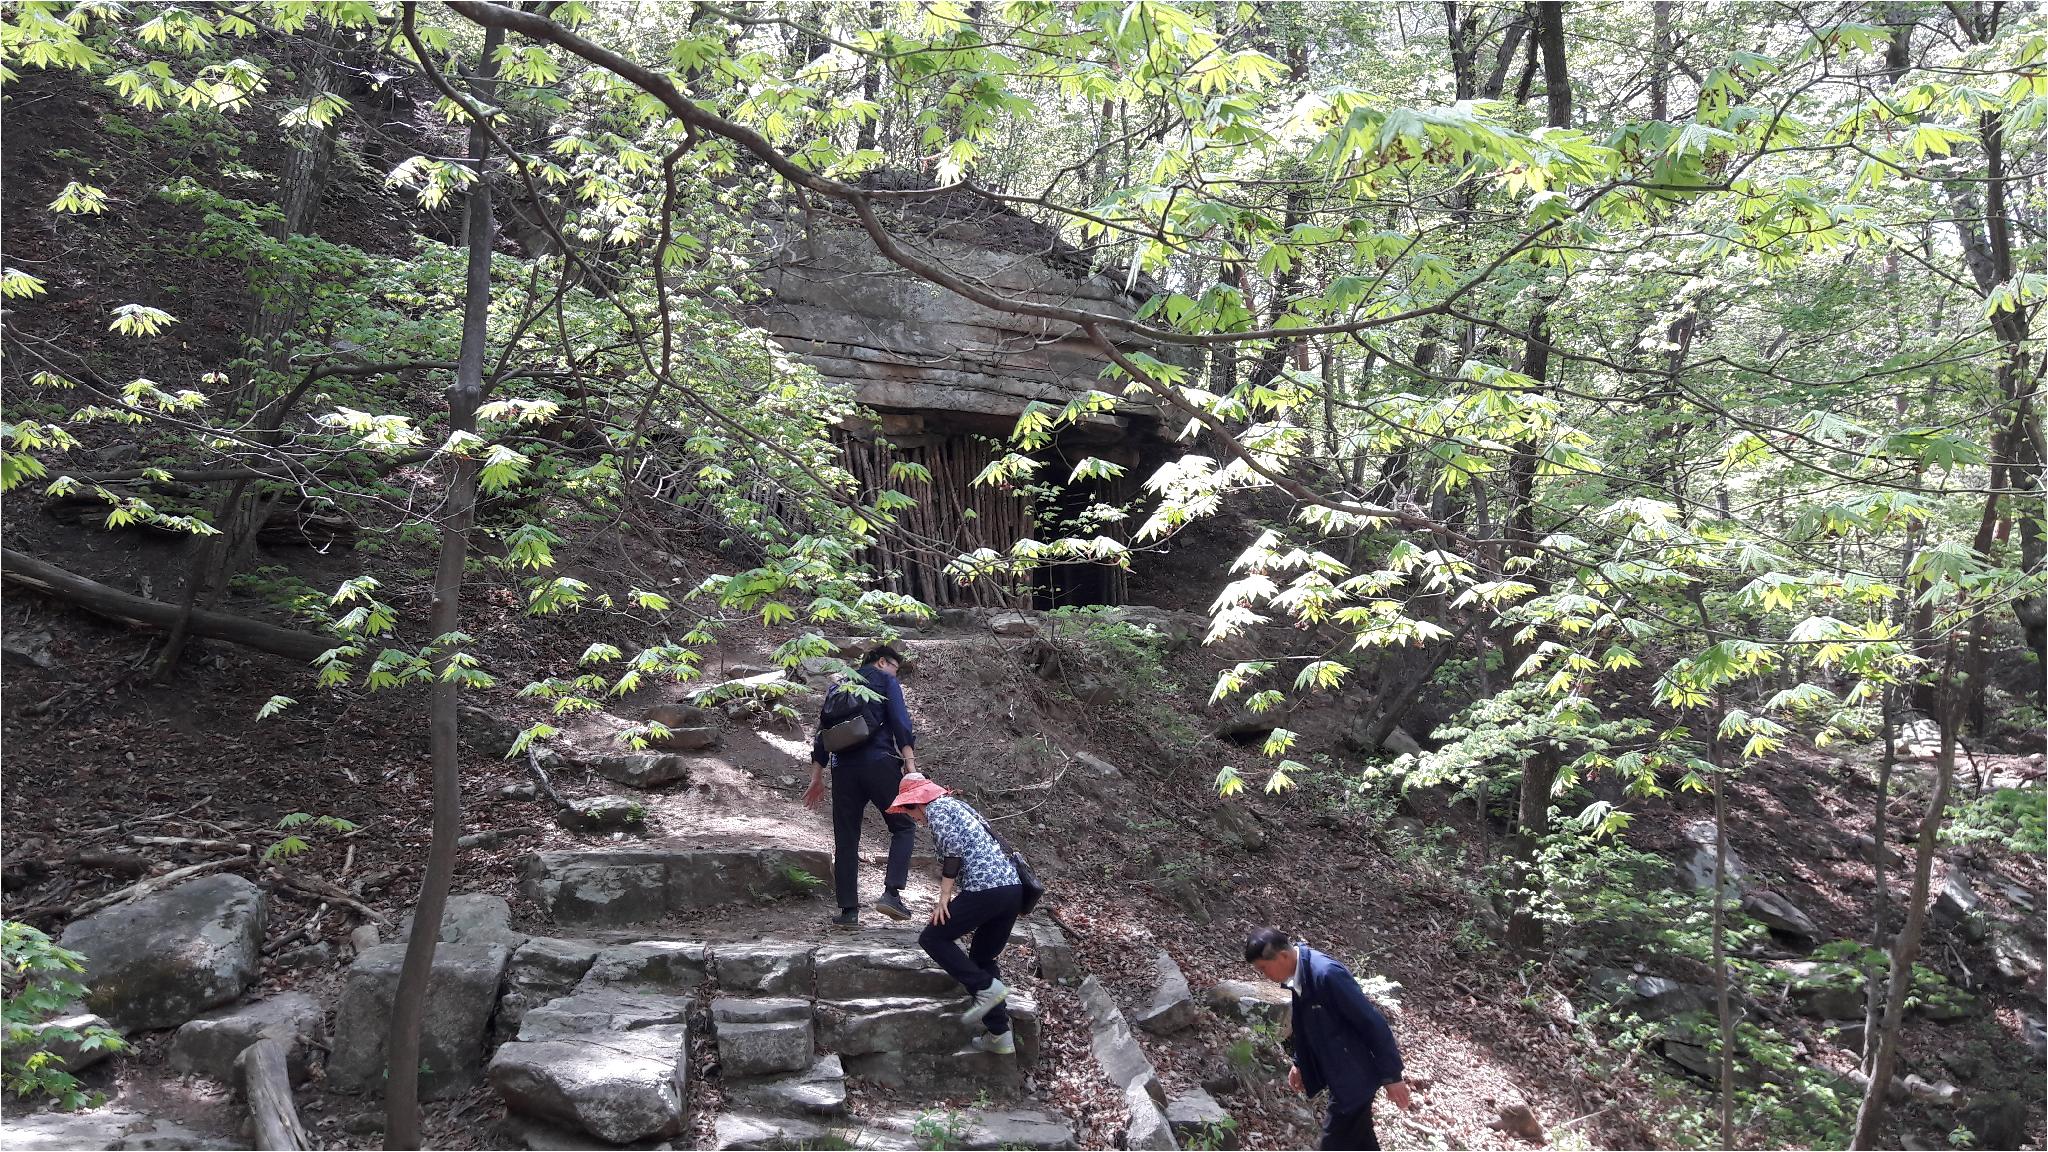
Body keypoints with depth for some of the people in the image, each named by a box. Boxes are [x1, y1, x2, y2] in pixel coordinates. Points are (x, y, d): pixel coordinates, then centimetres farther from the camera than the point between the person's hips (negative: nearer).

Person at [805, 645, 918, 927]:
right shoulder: (886, 681, 9)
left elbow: (823, 731, 21)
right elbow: (900, 723, -6)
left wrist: (817, 777, 22)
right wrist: (910, 763, -12)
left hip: (843, 767, 5)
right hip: (879, 763, -5)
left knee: (845, 840, 8)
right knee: (904, 827, 6)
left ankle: (848, 910, 6)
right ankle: (891, 893, -11)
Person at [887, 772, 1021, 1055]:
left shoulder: (935, 808, 3)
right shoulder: (958, 806, 29)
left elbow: (953, 849, -10)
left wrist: (944, 897, -7)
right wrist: (955, 898, 29)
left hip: (986, 888, -9)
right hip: (1013, 886, 9)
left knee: (932, 938, 4)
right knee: (982, 958, 18)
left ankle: (987, 989, -6)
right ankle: (1000, 1035, 13)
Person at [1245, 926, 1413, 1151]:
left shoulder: (1327, 974, -29)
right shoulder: (1298, 975, -2)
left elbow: (1373, 1023, -24)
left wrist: (1391, 1075, -19)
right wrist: (1300, 1063, 18)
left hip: (1356, 1074, -9)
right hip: (1340, 1073, 9)